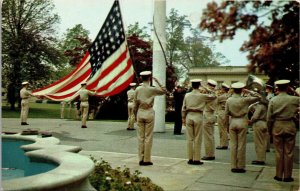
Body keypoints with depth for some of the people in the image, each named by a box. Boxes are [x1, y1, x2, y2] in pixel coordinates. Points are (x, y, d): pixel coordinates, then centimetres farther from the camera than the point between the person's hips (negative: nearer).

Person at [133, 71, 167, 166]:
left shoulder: (138, 89, 1)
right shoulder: (152, 89, -7)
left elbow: (135, 104, 4)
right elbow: (164, 91, 7)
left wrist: (135, 115, 15)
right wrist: (157, 81, 5)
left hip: (140, 113, 3)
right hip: (149, 114, -3)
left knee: (141, 137, 7)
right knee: (148, 137, 2)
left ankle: (141, 159, 11)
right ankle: (147, 160, 4)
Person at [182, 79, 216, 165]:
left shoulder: (187, 95, 2)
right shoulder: (202, 96, -6)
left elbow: (183, 108, 5)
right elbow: (214, 96, 6)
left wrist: (183, 118, 13)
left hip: (189, 116, 3)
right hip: (198, 117, -3)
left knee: (190, 139, 8)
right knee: (197, 139, 3)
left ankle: (190, 159, 12)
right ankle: (196, 159, 6)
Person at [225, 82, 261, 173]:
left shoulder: (229, 100, -2)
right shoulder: (245, 100, -9)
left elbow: (226, 114, 1)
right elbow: (258, 97, 1)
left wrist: (227, 125, 11)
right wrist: (249, 92, 5)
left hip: (232, 122, 2)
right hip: (242, 122, -2)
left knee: (233, 145, 7)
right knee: (241, 145, 4)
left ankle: (233, 166, 12)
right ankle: (240, 167, 8)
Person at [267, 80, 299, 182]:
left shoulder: (273, 100, -5)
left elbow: (269, 118, -3)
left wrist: (270, 128, 10)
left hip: (277, 127, 1)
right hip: (290, 126, -1)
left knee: (279, 152, 9)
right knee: (289, 152, 7)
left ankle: (279, 175, 15)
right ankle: (287, 176, 13)